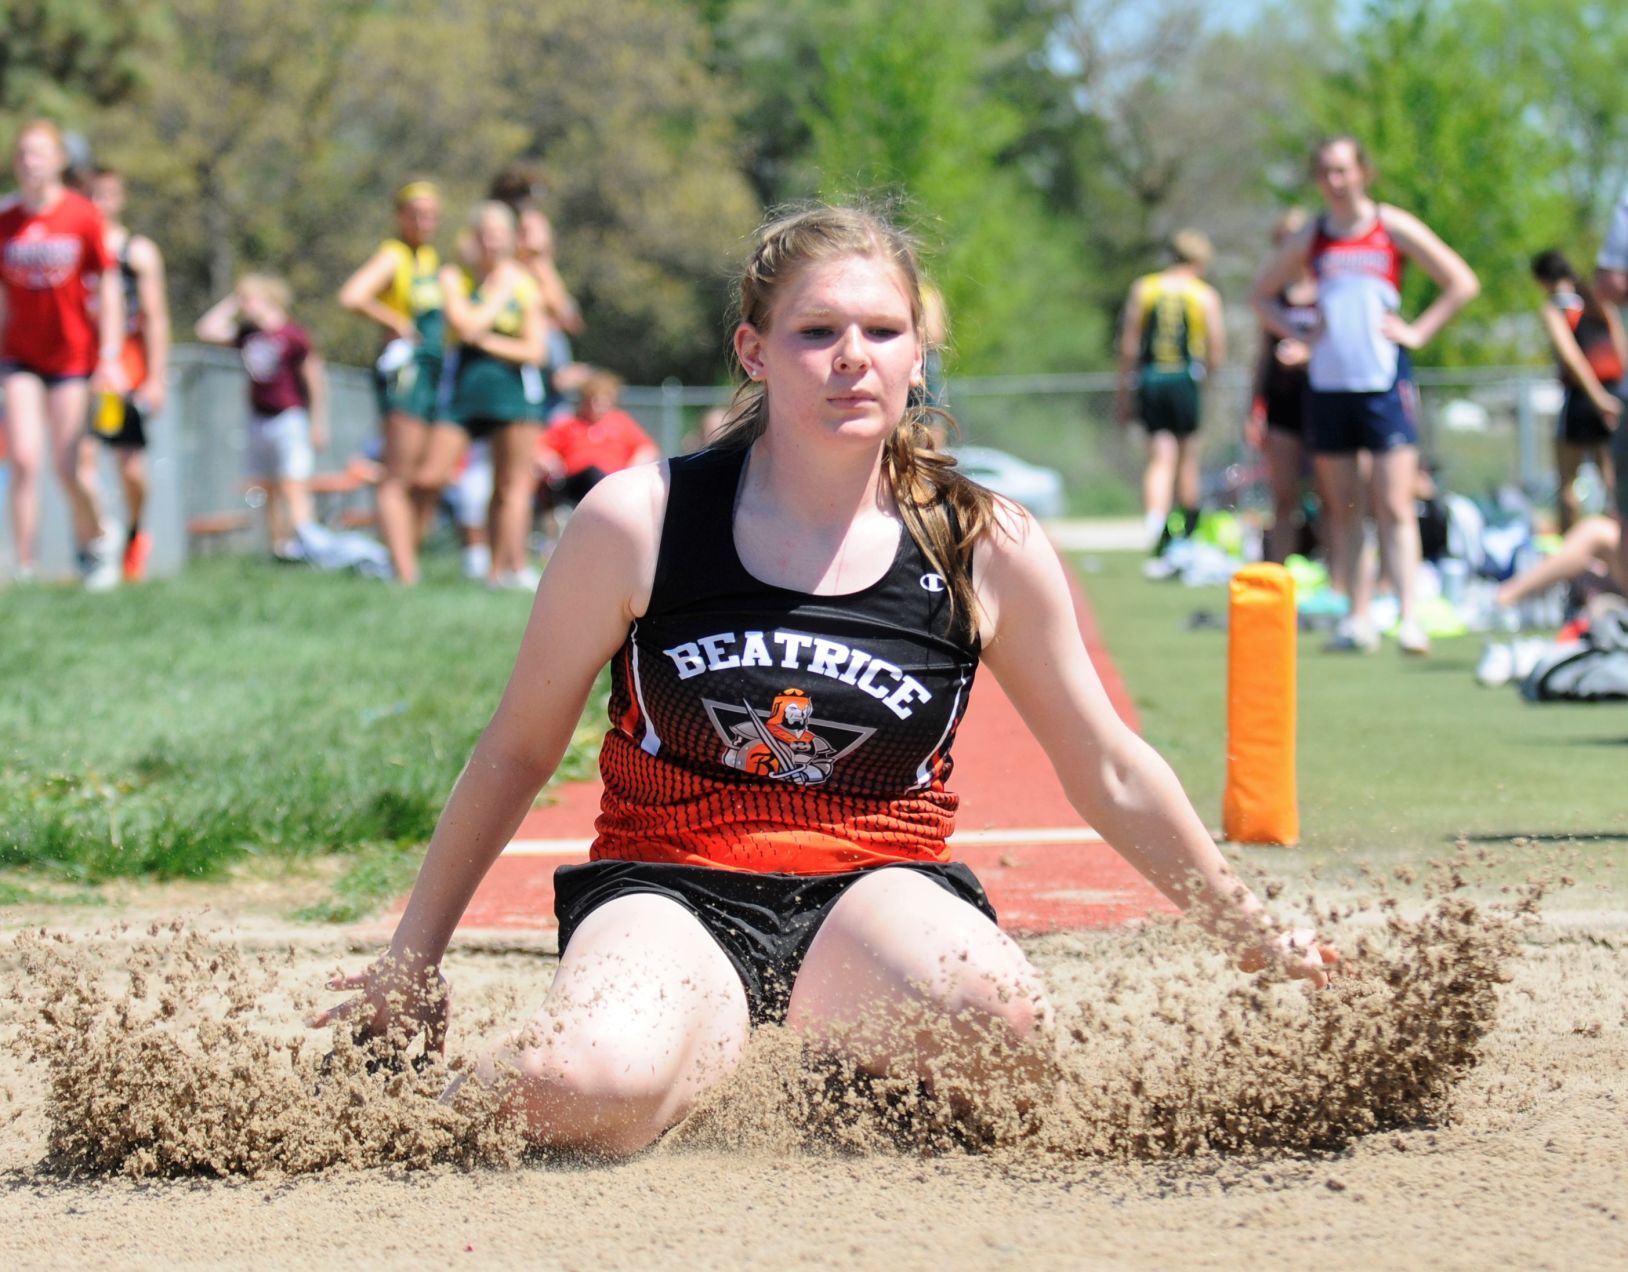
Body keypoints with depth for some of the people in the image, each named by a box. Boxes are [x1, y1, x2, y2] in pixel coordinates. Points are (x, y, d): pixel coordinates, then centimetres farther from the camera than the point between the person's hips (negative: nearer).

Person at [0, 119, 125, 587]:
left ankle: (95, 541, 26)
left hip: (73, 354, -1)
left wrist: (110, 356, -5)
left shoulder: (82, 215, -5)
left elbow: (107, 287, -1)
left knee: (68, 466, -3)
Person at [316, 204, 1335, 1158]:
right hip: (666, 889, -1)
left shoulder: (987, 549, 0)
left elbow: (1110, 772, 14)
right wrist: (412, 959, 12)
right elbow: (518, 752, 8)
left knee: (1001, 1024, -35)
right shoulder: (640, 520, -4)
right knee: (589, 1096, -36)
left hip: (880, 886, 1)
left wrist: (1251, 935, 18)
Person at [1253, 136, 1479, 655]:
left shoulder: (1393, 228, 1)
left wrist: (1417, 332, -3)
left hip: (1384, 382, -3)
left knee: (1394, 506, -10)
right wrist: (1295, 334, 6)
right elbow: (1260, 294, 21)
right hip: (1328, 383, 3)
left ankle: (1409, 617, -15)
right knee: (1342, 508, 4)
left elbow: (1463, 284, 5)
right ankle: (1358, 617, 8)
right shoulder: (1310, 238, 9)